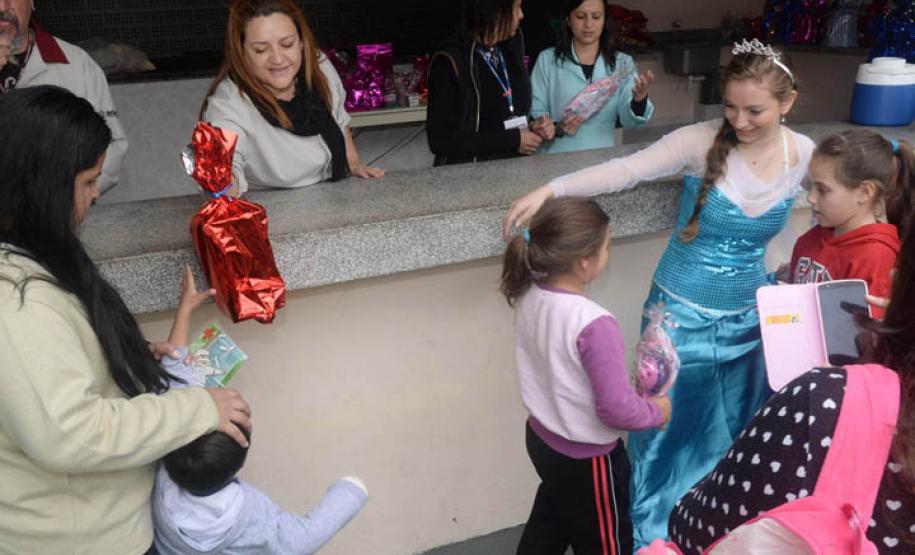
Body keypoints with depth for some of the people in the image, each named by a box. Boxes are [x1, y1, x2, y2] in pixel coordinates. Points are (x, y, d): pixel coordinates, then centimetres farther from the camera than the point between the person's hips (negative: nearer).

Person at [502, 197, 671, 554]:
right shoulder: (594, 324, -33)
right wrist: (658, 411, -9)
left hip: (541, 439, 7)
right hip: (585, 458, -7)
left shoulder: (530, 296, -11)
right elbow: (617, 410, -28)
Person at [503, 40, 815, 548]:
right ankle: (652, 537, 29)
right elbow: (626, 170, -27)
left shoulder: (805, 156, -7)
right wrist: (550, 189, -40)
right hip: (680, 314, -3)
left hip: (748, 319, 3)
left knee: (738, 433, 19)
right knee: (666, 428, 8)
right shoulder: (702, 142, -17)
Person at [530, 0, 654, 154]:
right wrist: (556, 128, -15)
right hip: (555, 158, -2)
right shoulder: (547, 59, 6)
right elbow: (535, 113, 4)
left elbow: (628, 119, 1)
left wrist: (639, 100, -19)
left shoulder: (622, 63, 10)